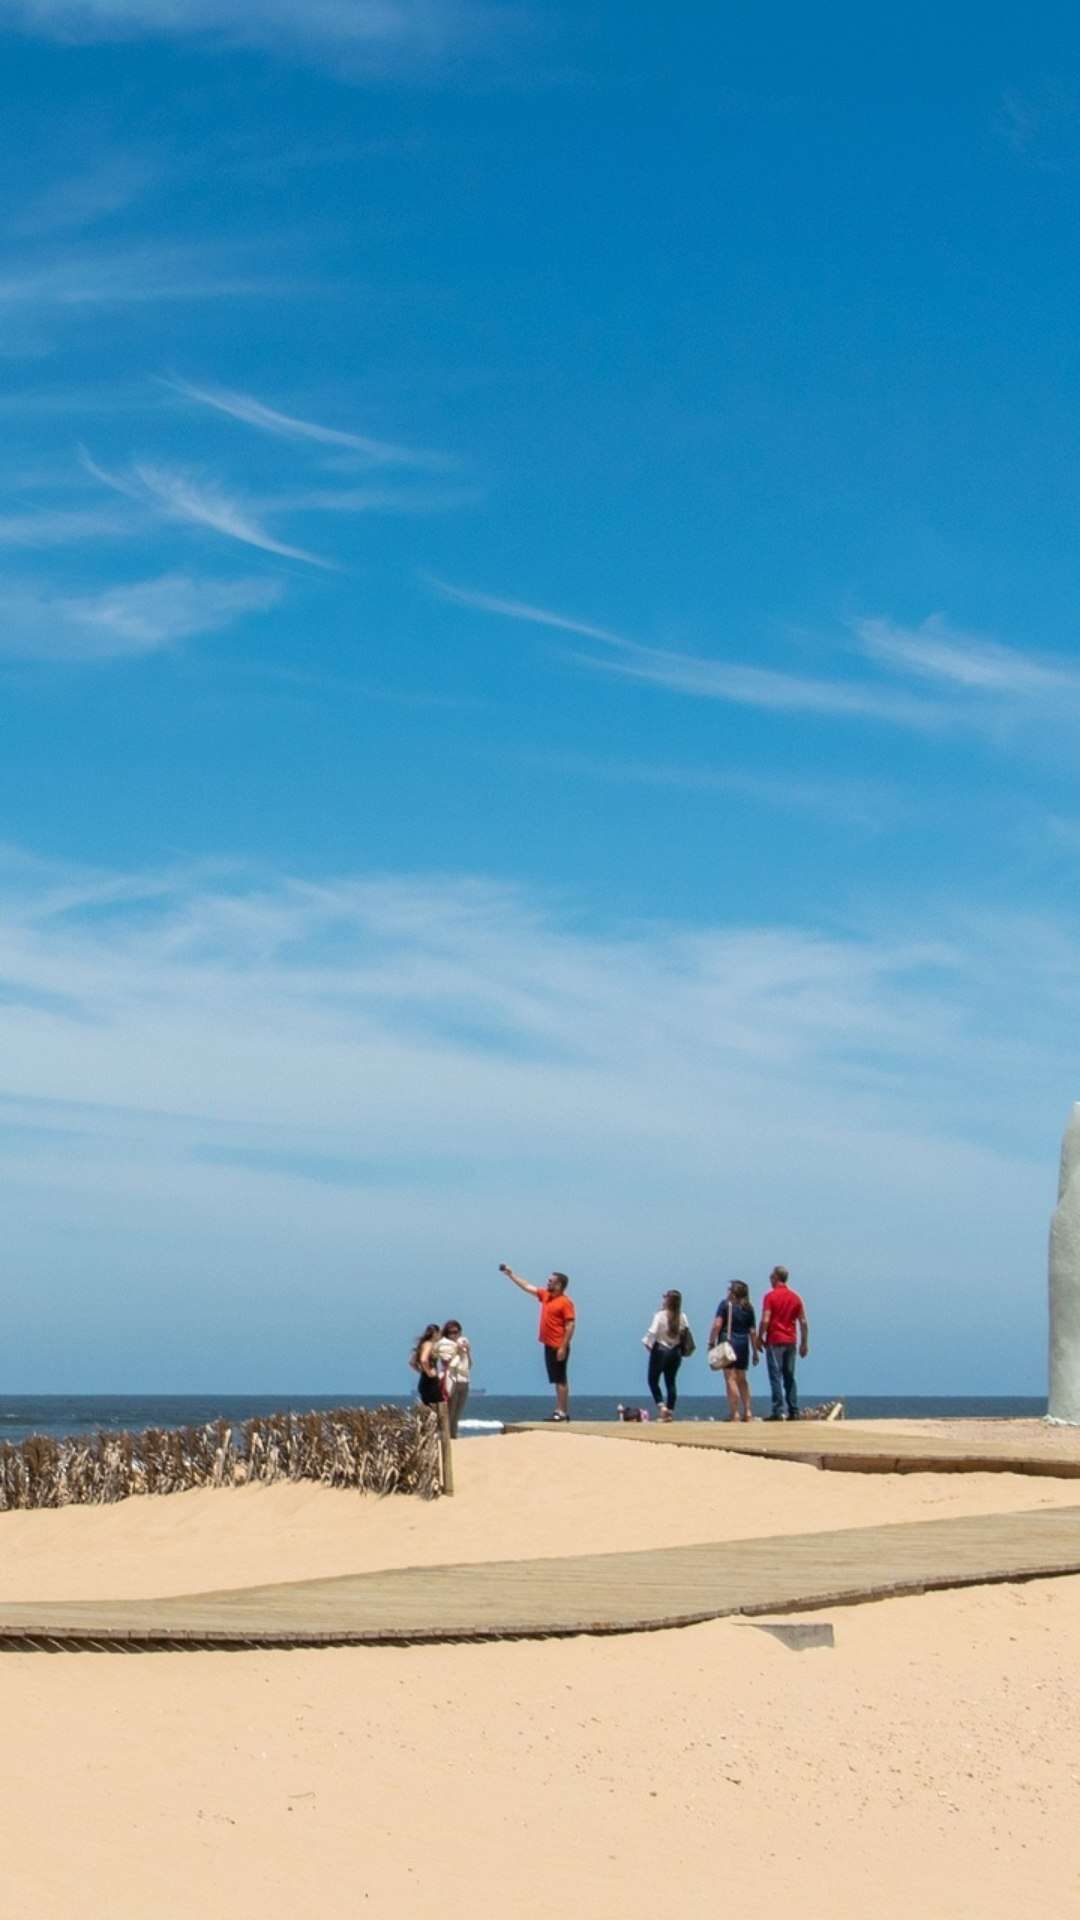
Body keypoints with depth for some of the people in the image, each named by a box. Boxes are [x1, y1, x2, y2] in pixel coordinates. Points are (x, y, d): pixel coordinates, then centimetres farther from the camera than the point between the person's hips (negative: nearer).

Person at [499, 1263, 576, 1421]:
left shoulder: (565, 1302, -13)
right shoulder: (546, 1295, 12)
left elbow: (570, 1325, -18)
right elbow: (527, 1286, 22)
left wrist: (563, 1347, -22)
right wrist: (511, 1274, 22)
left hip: (558, 1347, -9)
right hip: (549, 1345, 9)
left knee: (560, 1380, -9)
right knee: (558, 1380, 9)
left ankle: (562, 1412, -10)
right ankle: (561, 1411, 11)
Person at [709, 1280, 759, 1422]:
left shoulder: (725, 1304, -4)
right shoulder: (748, 1309, 9)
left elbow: (717, 1325, -11)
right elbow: (752, 1331, 8)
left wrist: (712, 1342, -6)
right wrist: (755, 1351, 12)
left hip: (727, 1342, -5)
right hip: (743, 1345, 5)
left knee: (731, 1379, -5)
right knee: (741, 1380, 16)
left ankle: (734, 1413, -9)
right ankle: (748, 1412, 13)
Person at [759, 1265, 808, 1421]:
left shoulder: (770, 1296, -7)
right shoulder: (795, 1297, 9)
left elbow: (765, 1320, -15)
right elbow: (803, 1322, 7)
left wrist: (760, 1338, -3)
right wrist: (804, 1343, 11)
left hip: (775, 1341, -5)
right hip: (791, 1341, 5)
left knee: (776, 1377, -4)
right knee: (790, 1377, 10)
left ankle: (778, 1411, -9)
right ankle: (793, 1411, 7)